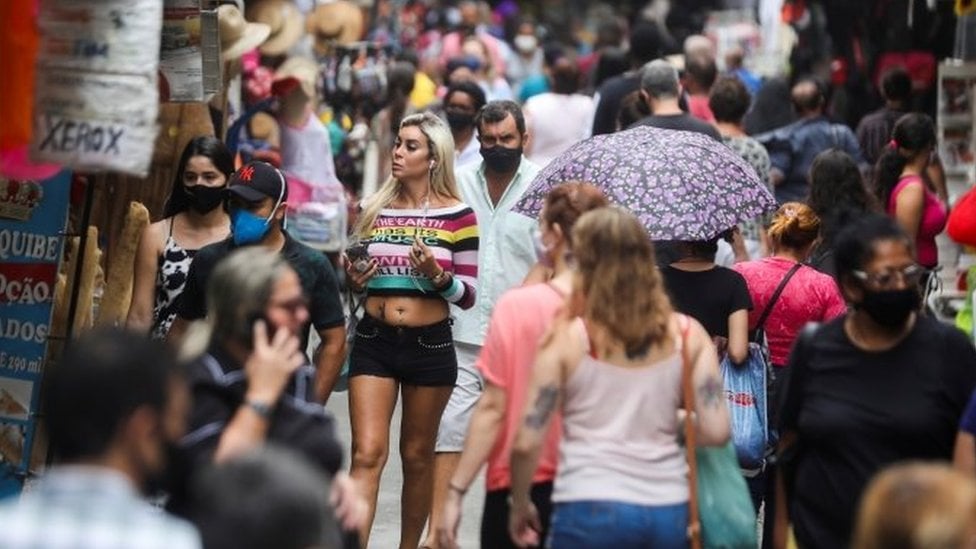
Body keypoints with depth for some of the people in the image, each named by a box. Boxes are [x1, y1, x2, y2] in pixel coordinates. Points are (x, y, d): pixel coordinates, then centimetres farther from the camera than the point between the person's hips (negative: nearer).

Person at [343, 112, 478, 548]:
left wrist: (436, 275, -22)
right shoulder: (374, 210, 7)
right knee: (367, 453, -9)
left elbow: (468, 295, -4)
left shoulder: (457, 216, -3)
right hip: (374, 341, 2)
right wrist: (354, 281, -5)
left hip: (430, 345, -2)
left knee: (417, 456, 11)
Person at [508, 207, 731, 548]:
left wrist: (520, 505, 12)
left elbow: (527, 442, -4)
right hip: (669, 512, 3)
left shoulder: (566, 338, -3)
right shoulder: (687, 335, 4)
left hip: (590, 510, -3)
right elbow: (716, 431, -1)